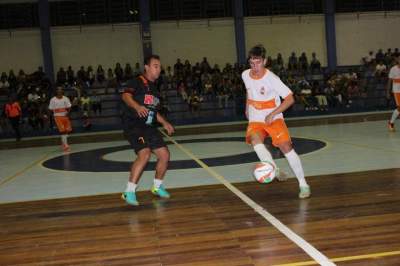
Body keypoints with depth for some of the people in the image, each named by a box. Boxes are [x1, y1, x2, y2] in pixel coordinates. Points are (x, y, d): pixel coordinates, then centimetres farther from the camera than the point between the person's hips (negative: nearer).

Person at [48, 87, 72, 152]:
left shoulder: (65, 98, 3)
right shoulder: (53, 100, -4)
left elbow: (68, 107, 2)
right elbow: (51, 109, 3)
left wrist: (67, 112, -15)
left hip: (65, 116, 4)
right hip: (58, 116, -4)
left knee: (68, 130, 6)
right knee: (62, 131, -12)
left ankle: (63, 143, 29)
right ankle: (65, 146, -9)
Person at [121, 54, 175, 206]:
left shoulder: (154, 87, 18)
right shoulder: (137, 82, -6)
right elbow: (126, 96, -26)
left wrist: (164, 123, 19)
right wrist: (137, 106, -44)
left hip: (149, 127, 8)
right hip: (133, 125, -8)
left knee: (165, 154, 4)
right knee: (145, 154, -26)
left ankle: (157, 186, 26)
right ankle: (129, 192, -17)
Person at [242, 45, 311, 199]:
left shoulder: (271, 78, -17)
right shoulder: (245, 75, -1)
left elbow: (290, 99, -18)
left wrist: (272, 114, -24)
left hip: (274, 118, -3)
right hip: (255, 120, 4)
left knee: (286, 147, -16)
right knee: (255, 141, -28)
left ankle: (303, 184, -5)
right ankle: (275, 171, -16)